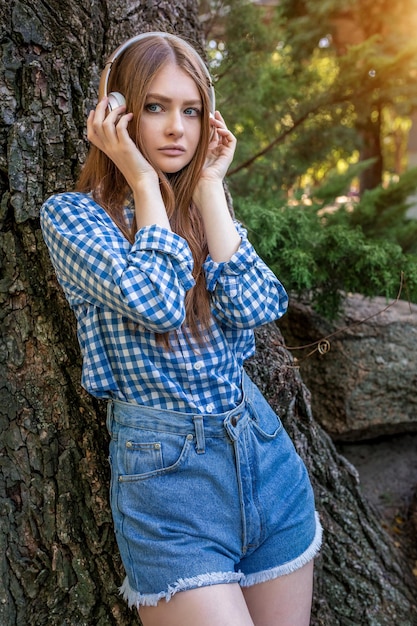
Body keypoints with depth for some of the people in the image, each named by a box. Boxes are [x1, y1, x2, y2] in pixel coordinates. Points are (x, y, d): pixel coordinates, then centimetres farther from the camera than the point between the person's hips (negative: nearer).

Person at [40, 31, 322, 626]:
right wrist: (144, 181, -11)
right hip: (164, 470, -5)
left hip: (267, 457, 5)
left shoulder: (205, 206, 10)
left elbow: (255, 306, -10)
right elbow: (157, 302, -23)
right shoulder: (72, 214, -4)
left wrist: (208, 185, -6)